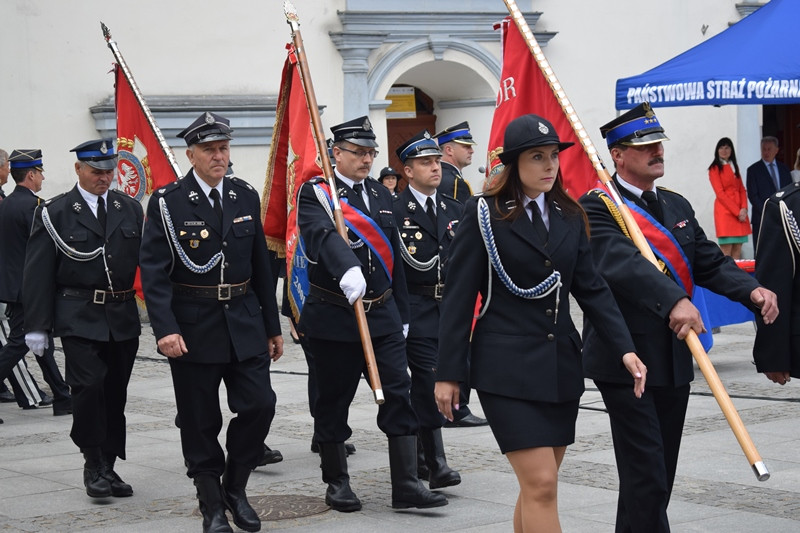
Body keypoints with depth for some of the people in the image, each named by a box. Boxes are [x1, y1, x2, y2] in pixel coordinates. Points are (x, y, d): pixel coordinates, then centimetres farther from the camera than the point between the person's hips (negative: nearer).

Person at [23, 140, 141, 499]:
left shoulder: (130, 209, 10)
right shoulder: (54, 213, -1)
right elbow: (38, 274, -2)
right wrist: (37, 326, -8)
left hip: (123, 318, 4)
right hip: (79, 318, -4)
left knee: (115, 393, 8)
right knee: (89, 387, -15)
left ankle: (107, 467, 18)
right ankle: (94, 464, -1)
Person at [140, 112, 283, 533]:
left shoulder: (246, 198, 7)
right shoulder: (167, 203, -6)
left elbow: (261, 266, 12)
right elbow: (154, 272, -11)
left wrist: (272, 327, 12)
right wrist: (165, 329, -22)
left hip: (244, 323, 4)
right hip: (193, 328, -3)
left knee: (260, 404, -5)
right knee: (201, 423, 3)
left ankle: (235, 487, 16)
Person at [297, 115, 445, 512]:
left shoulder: (381, 194, 13)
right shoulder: (316, 193, -7)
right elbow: (323, 235, -30)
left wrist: (402, 314, 17)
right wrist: (346, 271, -49)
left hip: (383, 315, 5)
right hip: (334, 316, -5)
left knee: (398, 394, -2)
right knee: (333, 400, 5)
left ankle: (406, 485, 0)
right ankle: (337, 482, 20)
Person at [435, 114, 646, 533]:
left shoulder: (569, 217, 10)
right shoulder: (484, 214, -5)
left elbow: (591, 289, 7)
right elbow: (459, 294, -5)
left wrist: (624, 349, -7)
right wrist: (448, 372, -8)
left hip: (560, 366, 6)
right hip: (507, 367, -6)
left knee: (538, 486, 11)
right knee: (541, 484, -11)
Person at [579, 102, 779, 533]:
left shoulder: (677, 206, 15)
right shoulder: (597, 207, -10)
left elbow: (710, 263, 9)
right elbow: (622, 263, -26)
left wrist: (752, 291, -11)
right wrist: (674, 301, -41)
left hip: (674, 358, 8)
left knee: (658, 475, 14)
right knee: (647, 478, -10)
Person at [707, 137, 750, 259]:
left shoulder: (734, 167, 18)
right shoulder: (715, 168, -1)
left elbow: (742, 190, 14)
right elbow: (720, 193, -8)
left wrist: (744, 208, -4)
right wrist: (737, 212, -12)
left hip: (740, 213, 6)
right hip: (725, 211, -6)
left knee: (737, 252, 2)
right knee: (726, 253, -10)